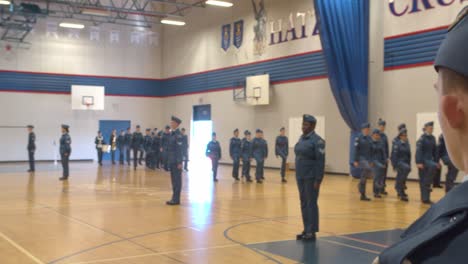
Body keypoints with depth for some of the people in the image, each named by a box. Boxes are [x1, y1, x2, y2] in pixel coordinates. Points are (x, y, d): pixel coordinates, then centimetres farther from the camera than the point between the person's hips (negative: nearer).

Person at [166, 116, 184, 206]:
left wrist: (179, 162, -19)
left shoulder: (178, 135, -13)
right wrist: (168, 160, 15)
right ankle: (174, 198, 18)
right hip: (171, 161, 9)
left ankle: (176, 199, 1)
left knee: (177, 180, -3)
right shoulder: (171, 133, 13)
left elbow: (180, 149, -17)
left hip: (176, 161, -9)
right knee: (173, 179, 12)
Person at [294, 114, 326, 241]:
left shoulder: (317, 140, -12)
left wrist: (318, 180, -18)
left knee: (311, 204, -1)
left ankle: (311, 232, 5)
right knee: (304, 203, 11)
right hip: (300, 177, 7)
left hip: (311, 177, -7)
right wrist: (298, 175, 12)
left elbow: (320, 161, -15)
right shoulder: (302, 138, 11)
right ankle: (306, 230, 19)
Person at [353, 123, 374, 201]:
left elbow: (371, 151, 15)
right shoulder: (359, 138, -7)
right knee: (368, 169, -33)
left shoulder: (369, 139, 11)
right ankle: (361, 183, -13)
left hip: (368, 159, 6)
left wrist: (371, 161, 14)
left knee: (364, 177, 7)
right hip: (361, 158, -6)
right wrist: (355, 161, -14)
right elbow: (356, 150, -10)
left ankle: (363, 195, 13)